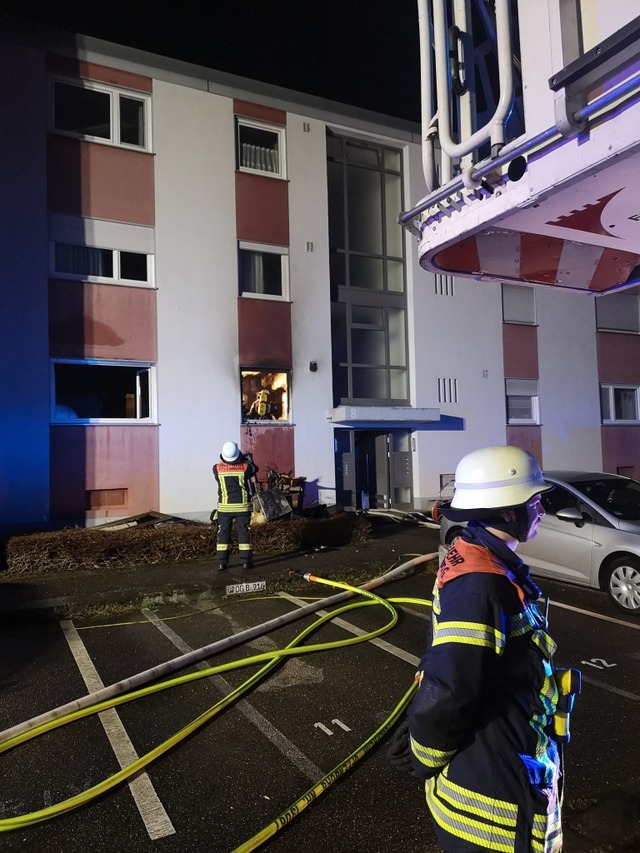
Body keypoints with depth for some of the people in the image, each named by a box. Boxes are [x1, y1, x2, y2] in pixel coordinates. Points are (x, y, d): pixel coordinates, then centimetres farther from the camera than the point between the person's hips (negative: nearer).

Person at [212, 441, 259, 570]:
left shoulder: (217, 468, -9)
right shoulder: (245, 467, -11)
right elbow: (255, 469, 11)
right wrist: (246, 458, 16)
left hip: (224, 507, 1)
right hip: (242, 506, -1)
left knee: (223, 533, 8)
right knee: (244, 533, 6)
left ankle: (222, 562, 8)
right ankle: (246, 561, 8)